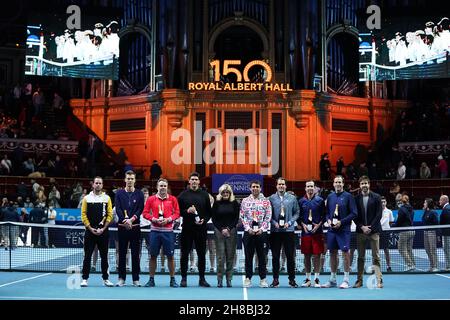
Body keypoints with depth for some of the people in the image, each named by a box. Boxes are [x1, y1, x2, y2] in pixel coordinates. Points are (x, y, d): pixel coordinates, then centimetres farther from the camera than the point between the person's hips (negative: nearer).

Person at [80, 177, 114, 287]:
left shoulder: (107, 198, 6)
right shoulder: (87, 198, 4)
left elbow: (110, 215, 2)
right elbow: (83, 215, 1)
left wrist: (103, 228, -7)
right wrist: (91, 228, -7)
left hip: (103, 231, 1)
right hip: (90, 231, -1)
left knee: (104, 256, 5)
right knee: (87, 256, 0)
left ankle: (106, 279, 12)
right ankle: (84, 279, 5)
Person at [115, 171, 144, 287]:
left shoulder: (139, 194, 7)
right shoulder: (119, 193, 7)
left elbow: (140, 209, -2)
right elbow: (118, 209, -2)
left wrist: (132, 219, -16)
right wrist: (125, 220, -16)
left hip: (135, 227, 0)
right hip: (122, 227, 0)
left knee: (135, 254, 2)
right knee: (122, 254, 4)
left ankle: (136, 279, 7)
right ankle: (121, 278, 10)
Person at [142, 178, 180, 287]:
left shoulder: (172, 199, 5)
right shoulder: (151, 199, 5)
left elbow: (177, 213, 4)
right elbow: (145, 213, 4)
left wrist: (169, 219, -12)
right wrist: (153, 219, -12)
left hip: (168, 231, 0)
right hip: (155, 231, 0)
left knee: (170, 256, 2)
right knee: (153, 256, 4)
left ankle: (172, 280, 11)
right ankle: (151, 279, 13)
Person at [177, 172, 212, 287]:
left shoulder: (204, 195, 9)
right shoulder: (183, 195, 5)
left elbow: (209, 212, 9)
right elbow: (178, 211, 3)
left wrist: (204, 219, -8)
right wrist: (187, 211, -14)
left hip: (201, 229, 1)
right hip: (187, 229, -1)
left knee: (201, 254, 4)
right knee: (185, 254, 2)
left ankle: (202, 278, 13)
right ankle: (184, 278, 10)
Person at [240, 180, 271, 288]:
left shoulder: (266, 201, 4)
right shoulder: (245, 201, 6)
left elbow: (268, 217, 0)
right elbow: (242, 216, 3)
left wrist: (262, 229, -11)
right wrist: (248, 228, -8)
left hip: (262, 232, -1)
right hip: (248, 232, 1)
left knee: (262, 256, 3)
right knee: (248, 256, 4)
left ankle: (263, 279, 10)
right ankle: (248, 278, 11)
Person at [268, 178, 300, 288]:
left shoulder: (292, 198, 6)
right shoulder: (271, 198, 4)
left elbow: (297, 213, 7)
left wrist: (289, 222, -7)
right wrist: (274, 223, -10)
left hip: (289, 230, 0)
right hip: (275, 231, 0)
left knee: (290, 256, 2)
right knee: (275, 256, 4)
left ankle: (292, 279, 11)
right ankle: (275, 279, 12)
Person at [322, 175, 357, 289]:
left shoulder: (348, 196, -3)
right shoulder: (330, 197, 12)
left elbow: (354, 213, -7)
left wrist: (341, 222, -14)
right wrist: (328, 220, -2)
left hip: (344, 229, -5)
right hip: (332, 229, 5)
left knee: (345, 252, -5)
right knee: (332, 253, 9)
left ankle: (346, 280, 2)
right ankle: (332, 280, 18)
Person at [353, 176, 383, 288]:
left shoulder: (376, 197, 3)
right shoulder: (356, 199, 7)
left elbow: (379, 214, -2)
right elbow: (355, 216, 5)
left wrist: (370, 227, -10)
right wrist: (362, 227, -8)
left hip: (373, 230, -2)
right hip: (360, 231, 2)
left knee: (376, 257, -2)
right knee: (360, 257, 5)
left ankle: (379, 280, -1)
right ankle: (359, 280, 9)